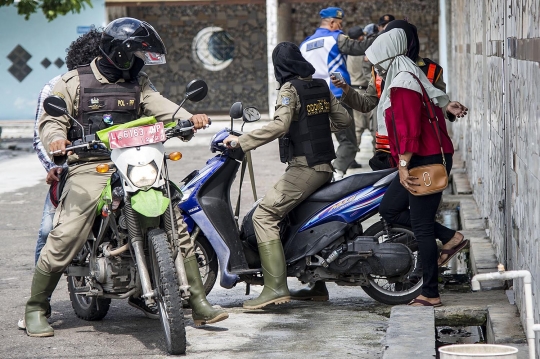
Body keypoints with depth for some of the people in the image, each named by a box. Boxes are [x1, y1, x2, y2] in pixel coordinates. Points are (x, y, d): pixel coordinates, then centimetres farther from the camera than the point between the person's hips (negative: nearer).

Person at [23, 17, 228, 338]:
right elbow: (52, 119, 2)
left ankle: (199, 302, 4)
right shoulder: (75, 82, 7)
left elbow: (159, 106, 1)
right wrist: (56, 138, -22)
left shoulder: (138, 83, 17)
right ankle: (36, 308, -2)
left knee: (175, 222, -4)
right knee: (66, 235, -17)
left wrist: (190, 118, -19)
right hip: (88, 166, -4)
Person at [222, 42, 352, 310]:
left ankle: (276, 287, -22)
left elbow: (280, 125, -24)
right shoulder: (321, 87, 13)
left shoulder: (289, 89, -9)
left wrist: (242, 141, -21)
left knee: (264, 215, -11)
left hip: (303, 167, -9)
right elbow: (344, 120, 19)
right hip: (325, 166, 9)